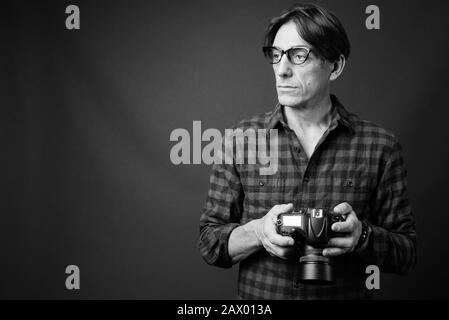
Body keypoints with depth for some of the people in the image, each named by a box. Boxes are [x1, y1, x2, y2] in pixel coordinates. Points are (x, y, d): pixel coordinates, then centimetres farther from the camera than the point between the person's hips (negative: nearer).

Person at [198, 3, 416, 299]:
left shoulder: (381, 147, -6)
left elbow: (406, 253, -2)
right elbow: (210, 242, -2)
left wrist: (362, 236, -21)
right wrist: (256, 233, -20)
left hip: (345, 294, 0)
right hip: (257, 299, 1)